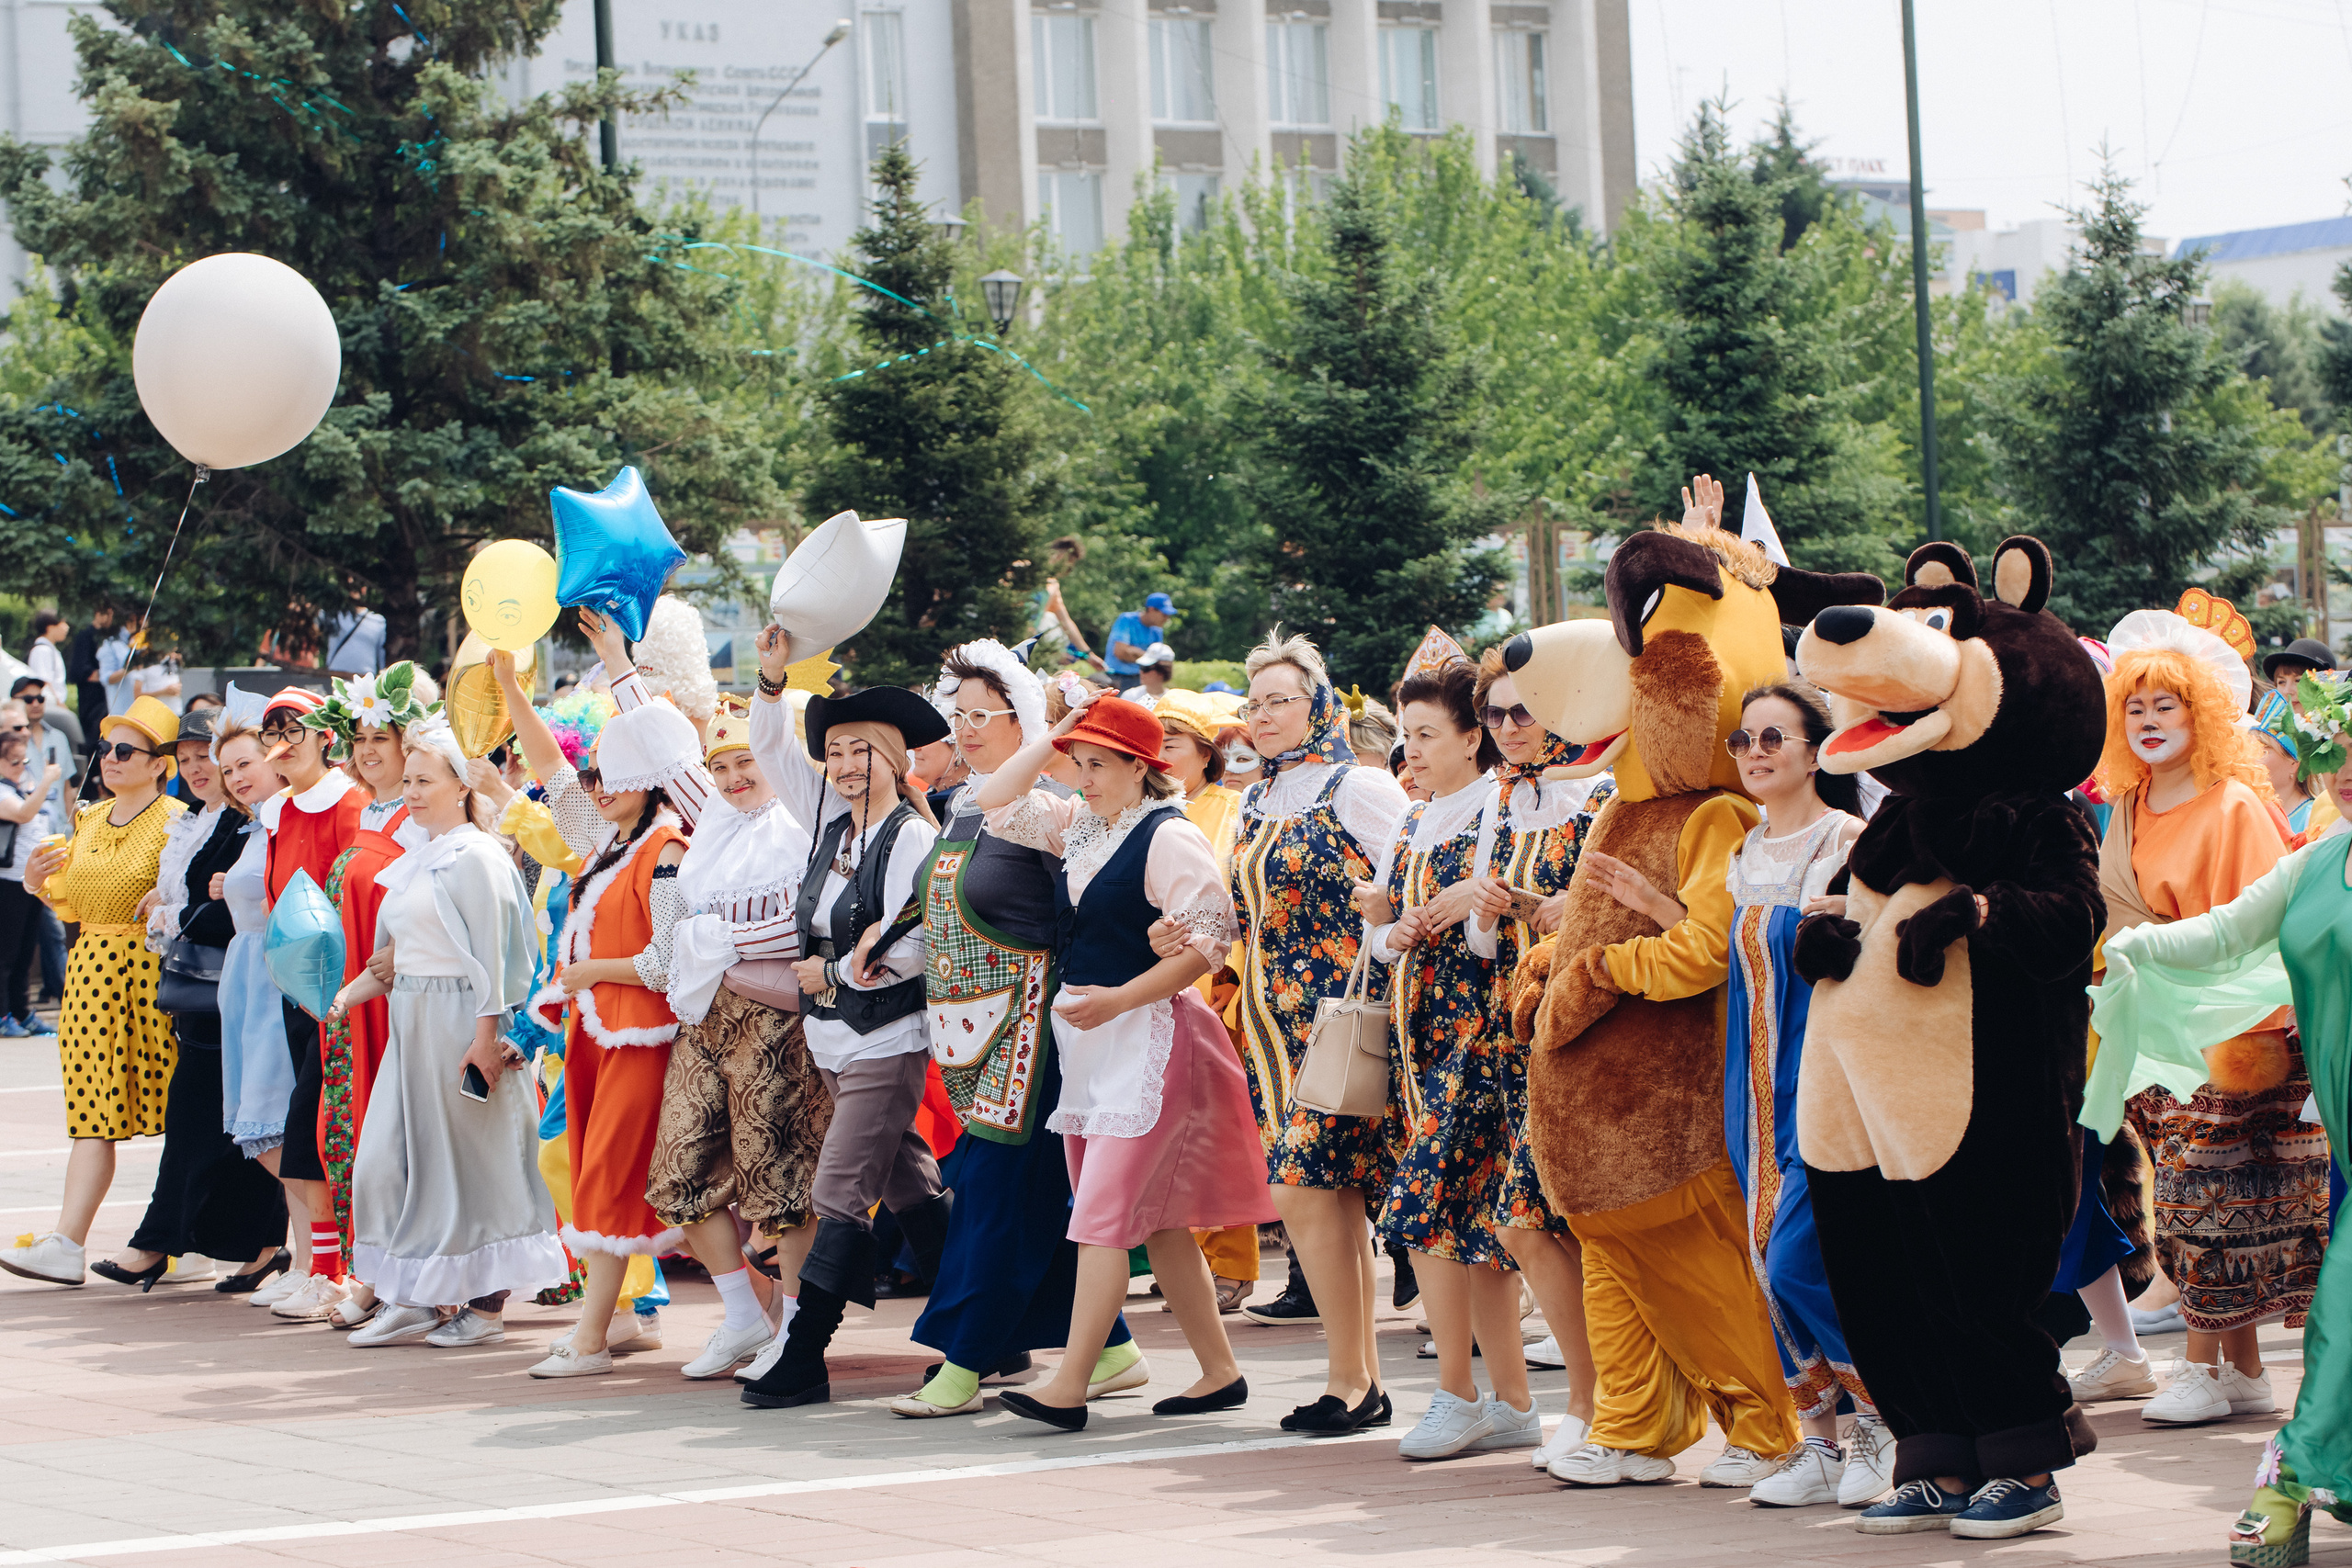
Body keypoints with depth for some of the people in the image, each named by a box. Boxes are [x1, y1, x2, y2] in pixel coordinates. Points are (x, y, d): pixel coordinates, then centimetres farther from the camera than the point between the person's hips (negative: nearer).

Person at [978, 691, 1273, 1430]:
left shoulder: (1169, 837, -11)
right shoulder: (1080, 827, 13)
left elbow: (1207, 941, -17)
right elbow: (994, 801, 18)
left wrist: (1118, 999, -20)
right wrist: (1053, 736, 9)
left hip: (1148, 1034, -9)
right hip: (1088, 1038, 9)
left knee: (1104, 1211, -13)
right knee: (1157, 1220, 11)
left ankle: (1069, 1386, -16)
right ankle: (1220, 1372, 17)